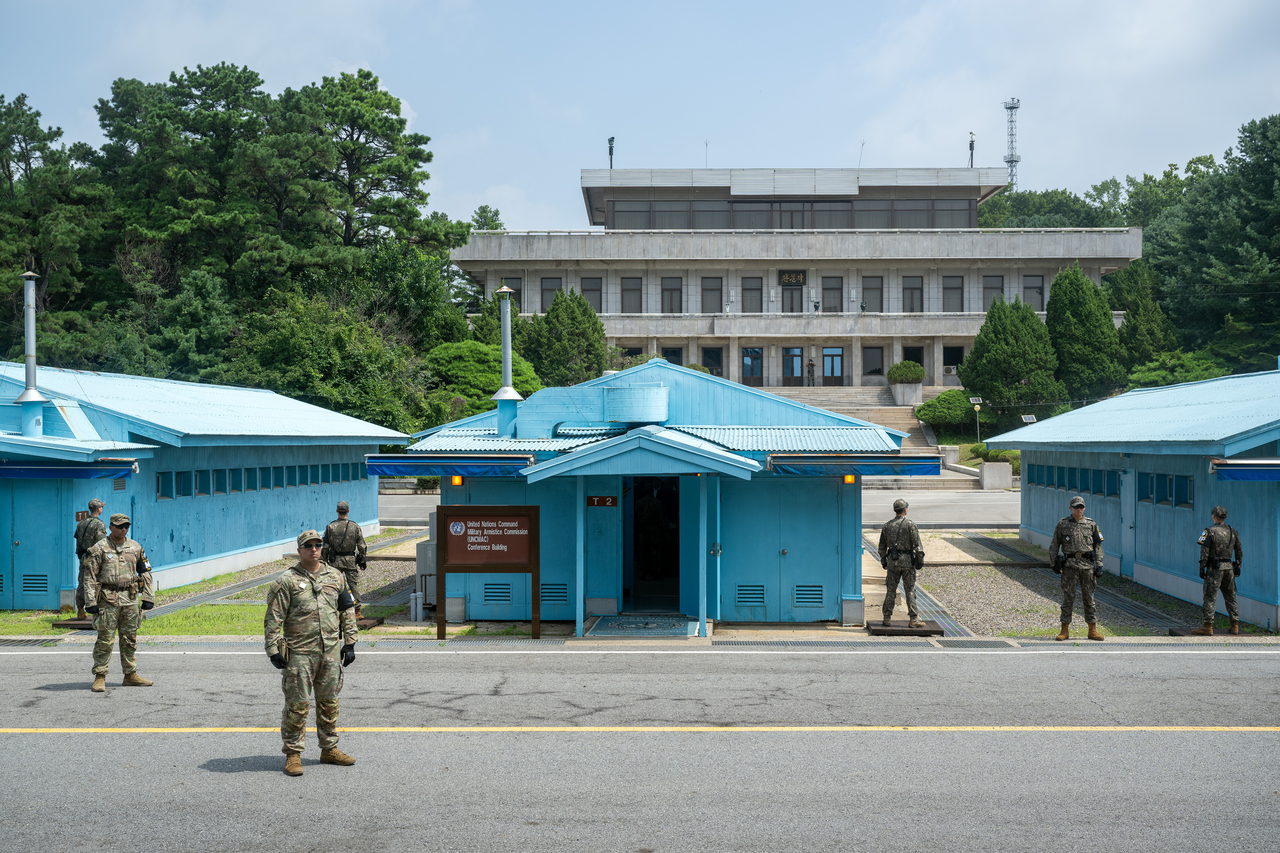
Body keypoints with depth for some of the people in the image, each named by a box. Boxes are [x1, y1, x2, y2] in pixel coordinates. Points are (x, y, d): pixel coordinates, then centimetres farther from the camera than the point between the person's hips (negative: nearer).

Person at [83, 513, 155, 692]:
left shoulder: (135, 548, 11)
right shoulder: (100, 548, -1)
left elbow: (145, 573, 16)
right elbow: (90, 576, -3)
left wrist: (148, 597, 8)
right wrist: (90, 601, -10)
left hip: (131, 599, 4)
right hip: (108, 600, -4)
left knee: (130, 639, 9)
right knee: (105, 640, -4)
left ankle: (131, 675, 17)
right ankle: (100, 677, 1)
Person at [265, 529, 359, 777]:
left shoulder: (335, 577, 10)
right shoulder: (287, 581, -4)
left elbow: (348, 611, 15)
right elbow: (273, 619, -4)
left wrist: (350, 643, 10)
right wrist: (274, 650, -10)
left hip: (331, 651, 4)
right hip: (299, 652, -4)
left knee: (329, 702, 12)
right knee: (297, 705, -2)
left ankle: (329, 749, 24)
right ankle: (293, 753, 7)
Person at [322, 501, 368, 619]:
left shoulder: (330, 527, -3)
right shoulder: (355, 526, -3)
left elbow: (325, 547, 0)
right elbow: (361, 546, -1)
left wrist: (324, 561, 9)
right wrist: (363, 561, 7)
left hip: (335, 561, 0)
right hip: (351, 560, 0)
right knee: (354, 585, 5)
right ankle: (357, 611, 4)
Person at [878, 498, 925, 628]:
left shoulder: (887, 525, 6)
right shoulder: (910, 524, -7)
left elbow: (882, 545, 10)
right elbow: (917, 544, -11)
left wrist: (883, 561, 18)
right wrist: (920, 560, -6)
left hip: (892, 560, 3)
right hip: (907, 560, -3)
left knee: (891, 590, 9)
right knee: (910, 590, -1)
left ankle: (887, 618, 9)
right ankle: (913, 619, -2)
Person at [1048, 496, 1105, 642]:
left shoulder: (1091, 524, 8)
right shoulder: (1063, 524, 4)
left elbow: (1098, 546, 9)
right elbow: (1054, 545, 8)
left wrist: (1099, 566, 2)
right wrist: (1053, 563, 4)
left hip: (1087, 565, 1)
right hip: (1069, 565, -1)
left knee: (1089, 598, 5)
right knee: (1068, 597, -1)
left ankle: (1093, 630, 12)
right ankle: (1065, 630, 5)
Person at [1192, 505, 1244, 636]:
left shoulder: (1210, 531, -10)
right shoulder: (1232, 531, 9)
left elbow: (1204, 552, -13)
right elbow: (1239, 551, 14)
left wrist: (1202, 568, -6)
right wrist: (1238, 567, 21)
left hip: (1215, 567, -6)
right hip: (1229, 567, 6)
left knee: (1210, 597, -5)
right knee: (1230, 597, 14)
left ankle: (1208, 626, -7)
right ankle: (1235, 626, 18)